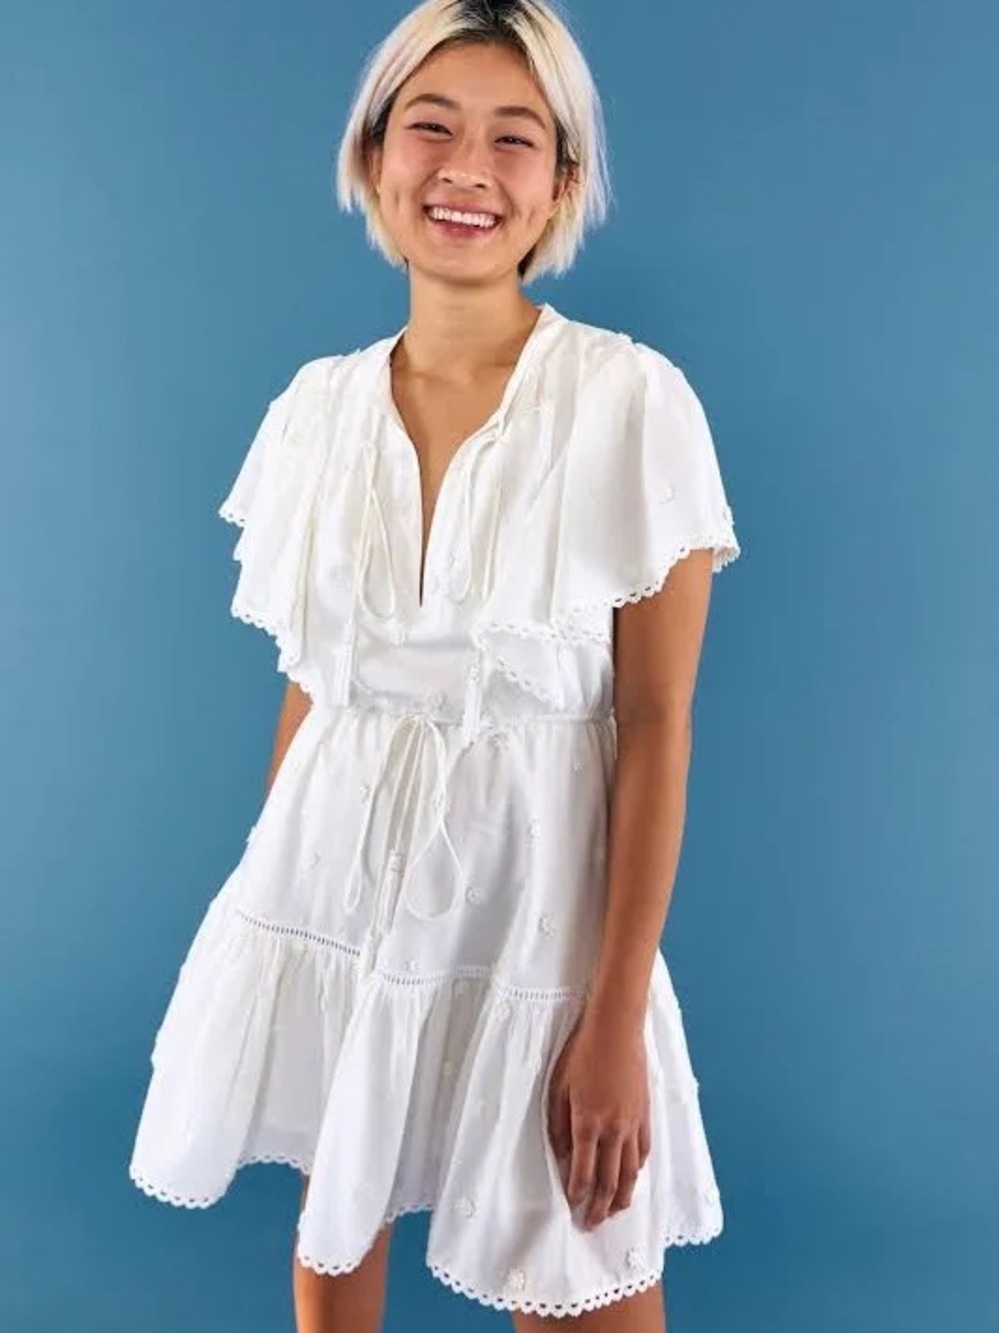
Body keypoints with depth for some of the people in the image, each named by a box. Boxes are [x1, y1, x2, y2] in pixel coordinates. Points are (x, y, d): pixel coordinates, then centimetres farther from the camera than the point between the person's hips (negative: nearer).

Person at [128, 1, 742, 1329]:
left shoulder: (635, 400, -11)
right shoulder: (316, 404, 2)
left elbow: (657, 724, -11)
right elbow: (308, 684, 9)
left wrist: (618, 1016, -12)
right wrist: (274, 904, 13)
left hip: (534, 905, -3)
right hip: (332, 888, 4)